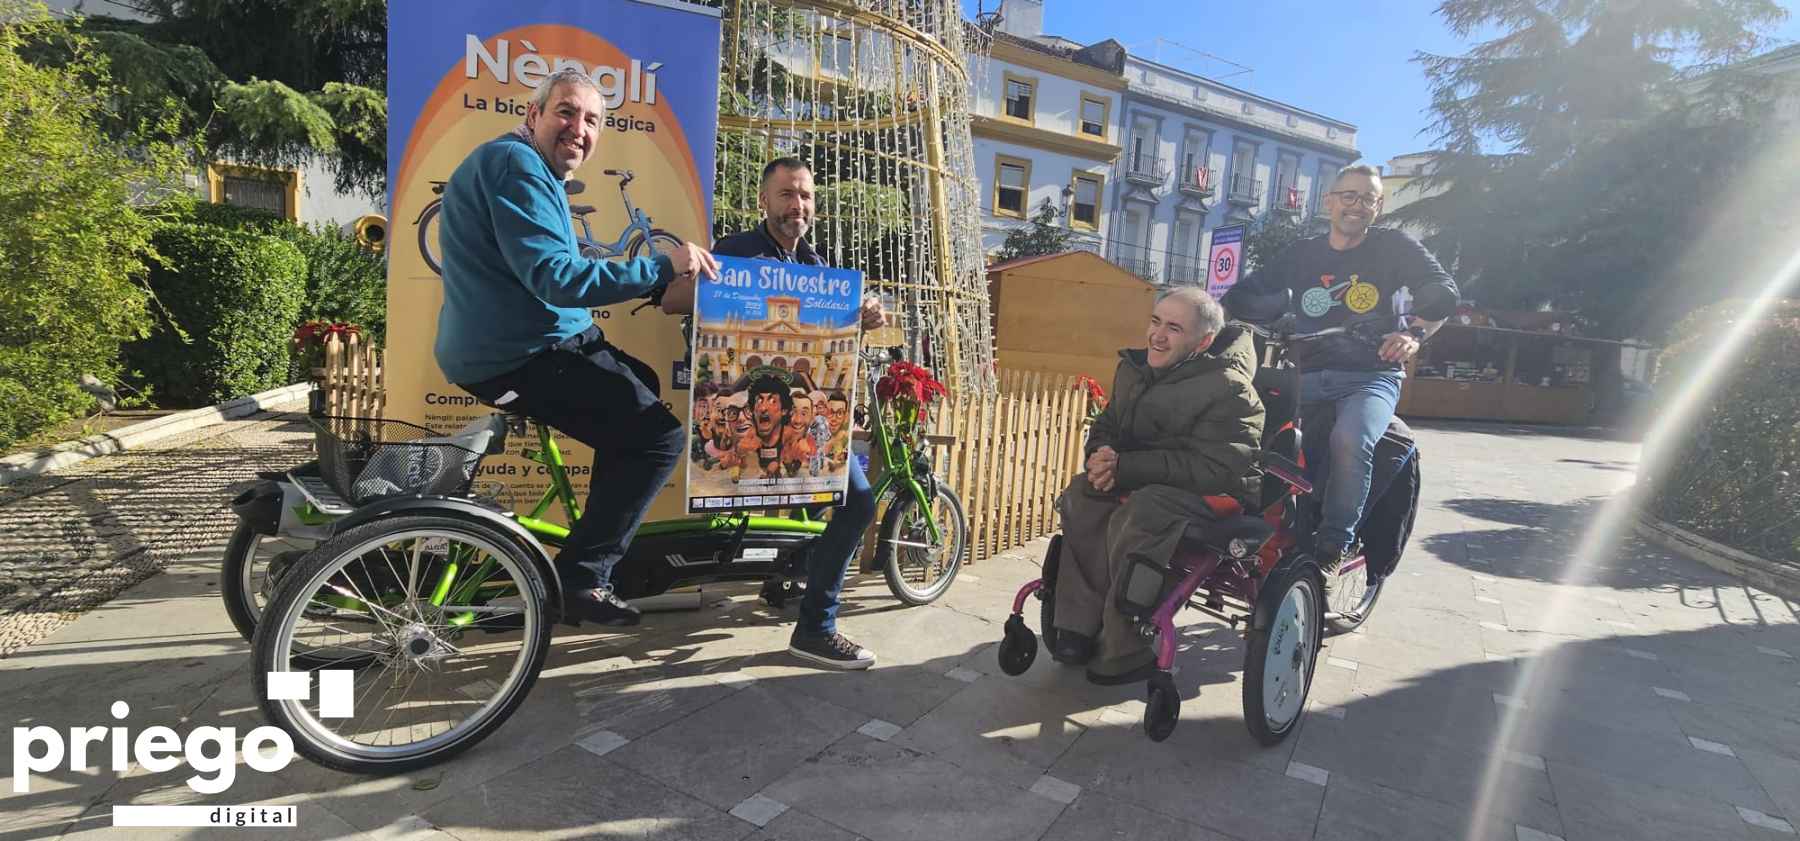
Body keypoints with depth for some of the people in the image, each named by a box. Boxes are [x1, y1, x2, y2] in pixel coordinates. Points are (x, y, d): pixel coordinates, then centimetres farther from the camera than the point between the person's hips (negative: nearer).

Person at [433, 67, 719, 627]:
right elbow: (556, 279, -26)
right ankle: (580, 579, -1)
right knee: (661, 435, -14)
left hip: (510, 347, 11)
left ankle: (606, 548, 32)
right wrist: (663, 267, -25)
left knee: (642, 388, 27)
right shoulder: (517, 166, -15)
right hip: (522, 359, -11)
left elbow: (551, 278, 22)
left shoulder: (536, 171, 20)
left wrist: (658, 289, 12)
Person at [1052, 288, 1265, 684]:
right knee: (1081, 495, -17)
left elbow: (1214, 468, -27)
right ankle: (1080, 626, -12)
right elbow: (1107, 423, 16)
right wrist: (1102, 453, -12)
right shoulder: (1135, 369, 7)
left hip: (1214, 492, -8)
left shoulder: (1229, 390, -18)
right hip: (1141, 481, 8)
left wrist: (1125, 468, -30)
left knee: (1139, 514, -35)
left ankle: (1127, 653, -22)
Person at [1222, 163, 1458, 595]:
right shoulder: (1301, 255, 14)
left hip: (1371, 377, -3)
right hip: (1310, 377, 4)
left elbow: (1443, 292, -8)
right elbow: (1242, 296, 11)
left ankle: (1333, 551, -20)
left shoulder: (1394, 246, 4)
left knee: (1350, 441, -34)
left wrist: (1414, 333, -26)